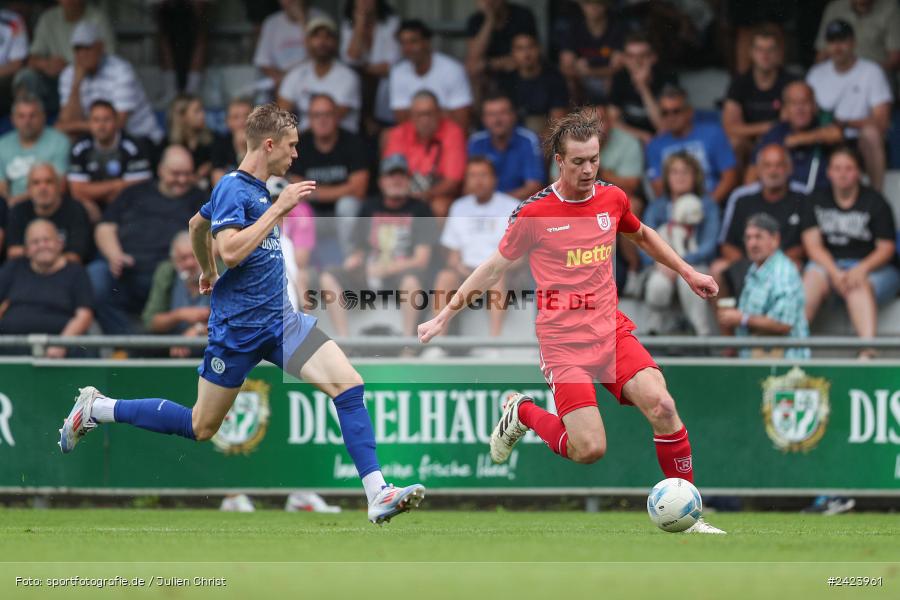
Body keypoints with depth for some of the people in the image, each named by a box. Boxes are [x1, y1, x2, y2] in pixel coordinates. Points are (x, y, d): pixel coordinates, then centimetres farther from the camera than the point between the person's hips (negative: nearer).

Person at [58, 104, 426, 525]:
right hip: (237, 327, -8)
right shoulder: (233, 189, -15)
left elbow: (196, 224, 27)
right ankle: (97, 409, 22)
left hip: (279, 320, 8)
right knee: (200, 427, 5)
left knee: (349, 384, -11)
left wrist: (207, 272, 42)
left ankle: (378, 494, -16)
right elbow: (231, 250, -30)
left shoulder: (257, 190, 11)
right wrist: (279, 209, -25)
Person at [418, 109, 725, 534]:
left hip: (612, 331, 4)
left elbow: (642, 236, 29)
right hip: (563, 341, -4)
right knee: (589, 449, -17)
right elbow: (494, 267, 6)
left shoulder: (612, 199, 6)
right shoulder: (535, 212, -6)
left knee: (661, 406, -21)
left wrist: (688, 273, 28)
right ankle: (522, 413, 14)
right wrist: (445, 316, 8)